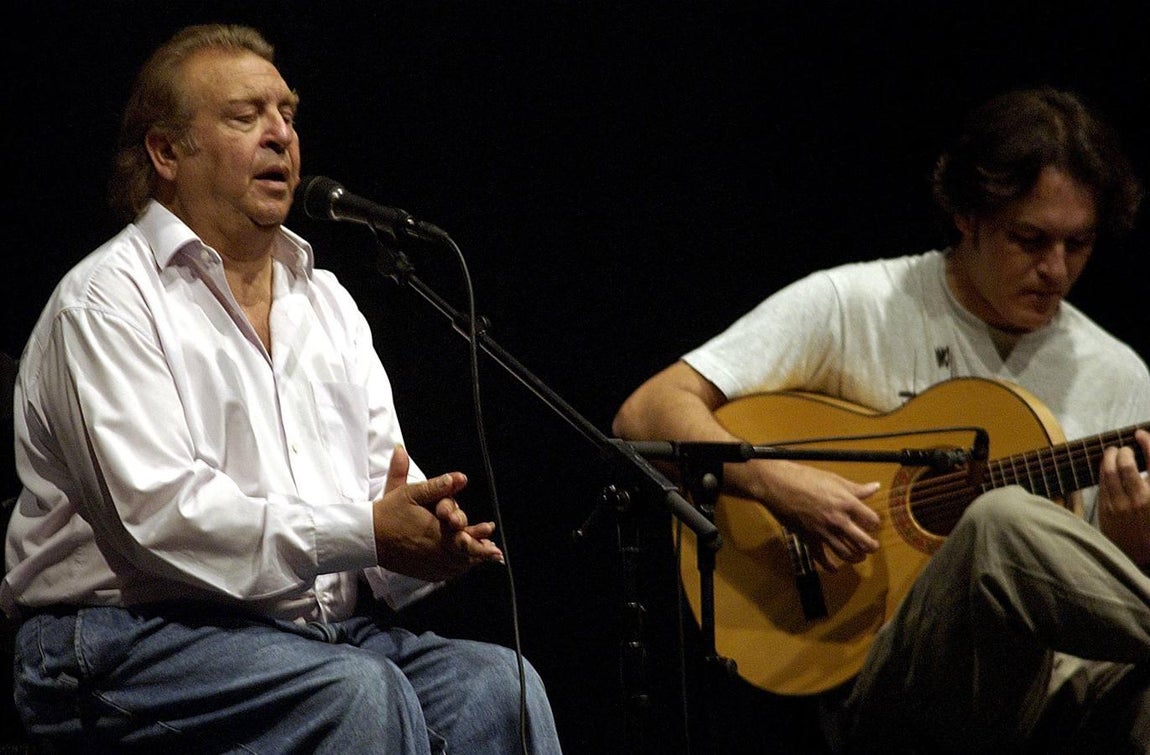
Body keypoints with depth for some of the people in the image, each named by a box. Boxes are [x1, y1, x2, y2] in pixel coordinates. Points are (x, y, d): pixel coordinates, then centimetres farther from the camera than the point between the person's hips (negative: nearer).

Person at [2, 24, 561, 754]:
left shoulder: (326, 302, 22)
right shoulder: (108, 301, -3)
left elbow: (388, 487, 15)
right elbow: (156, 510, -16)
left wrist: (430, 535, -12)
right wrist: (363, 533, -21)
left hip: (331, 627, 7)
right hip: (141, 634, -7)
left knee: (501, 685, -21)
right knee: (361, 693, -34)